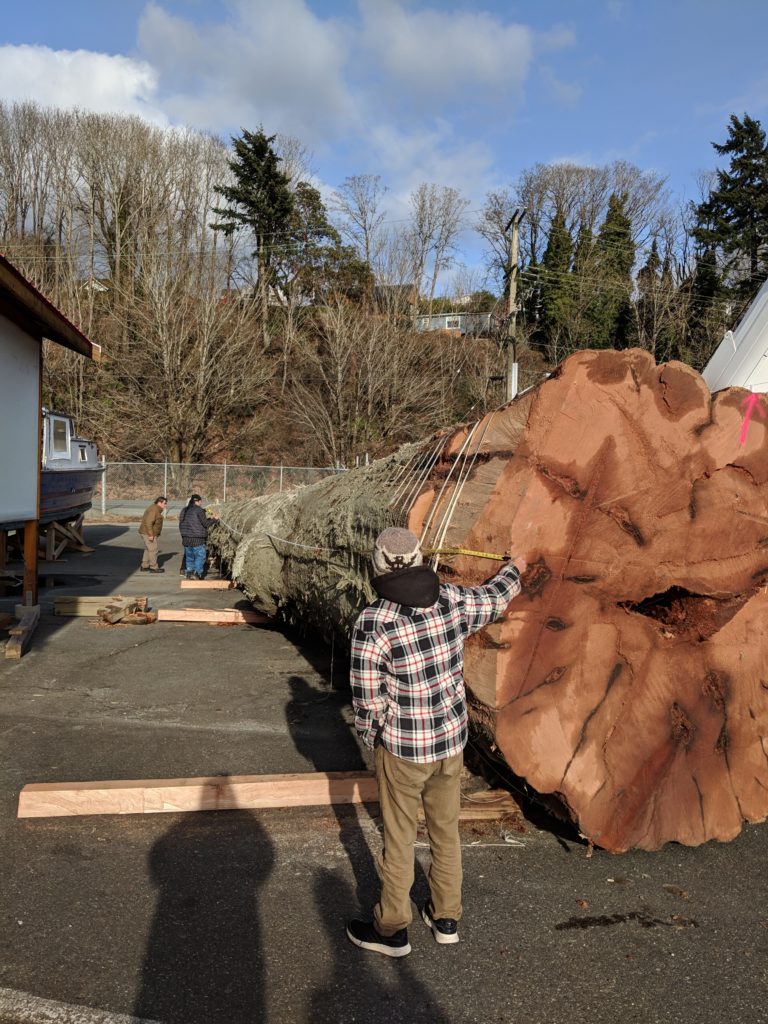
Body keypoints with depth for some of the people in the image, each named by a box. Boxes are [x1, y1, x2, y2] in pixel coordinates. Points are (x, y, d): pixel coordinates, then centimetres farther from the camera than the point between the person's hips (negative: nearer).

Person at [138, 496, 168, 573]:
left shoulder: (156, 509, 14)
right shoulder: (154, 510, -19)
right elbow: (148, 523, -26)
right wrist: (151, 535, -26)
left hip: (147, 533, 11)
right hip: (148, 533, -11)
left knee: (148, 550, 16)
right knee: (153, 550, -5)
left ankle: (144, 566, 21)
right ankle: (154, 567, 0)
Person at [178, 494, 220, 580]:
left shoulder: (184, 510, 14)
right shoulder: (199, 510, -11)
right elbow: (205, 524, -10)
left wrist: (209, 518, 18)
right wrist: (214, 519, 6)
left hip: (186, 538, 7)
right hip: (197, 539, -7)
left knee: (189, 557, 14)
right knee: (200, 556, -2)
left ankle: (189, 573, 15)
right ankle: (197, 573, -10)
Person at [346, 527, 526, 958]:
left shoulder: (374, 622, -23)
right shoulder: (453, 600, -10)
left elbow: (368, 696, -16)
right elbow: (494, 600, 11)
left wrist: (373, 737, 4)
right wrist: (515, 569, 32)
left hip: (403, 747, -4)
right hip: (452, 741, 5)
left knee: (399, 839, 13)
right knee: (447, 831, 21)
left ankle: (392, 930, 29)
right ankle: (446, 918, 38)